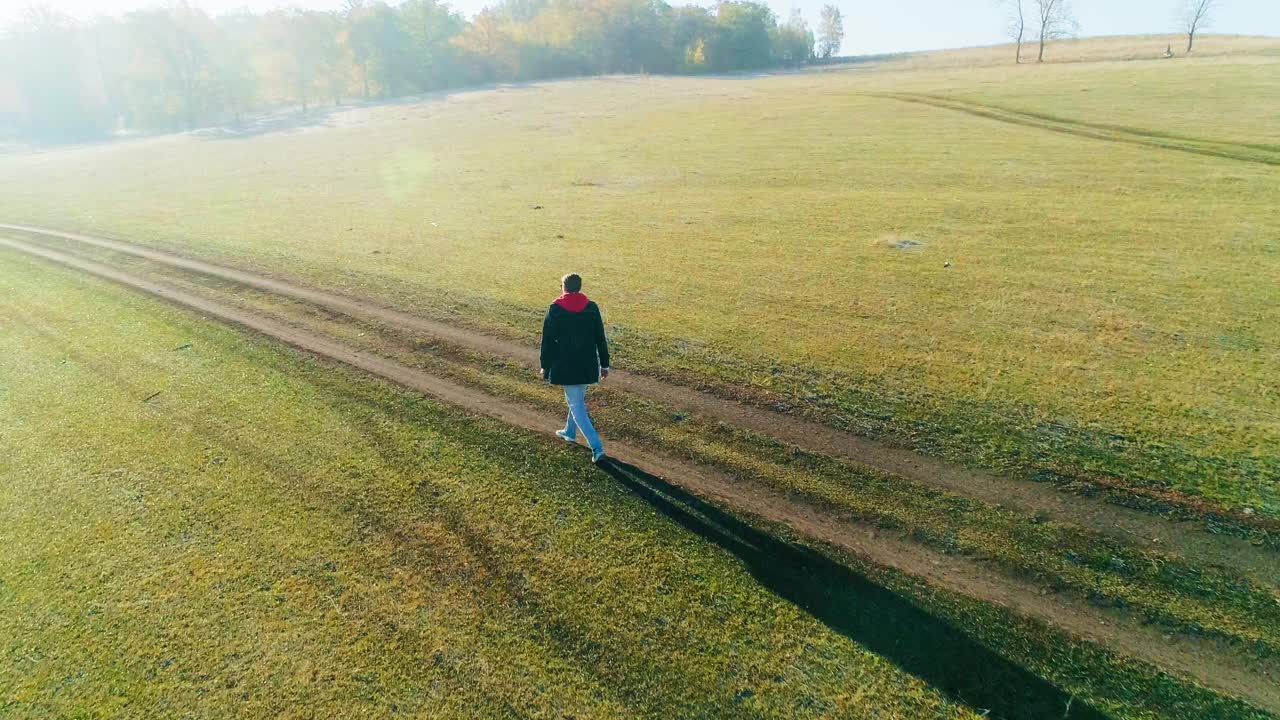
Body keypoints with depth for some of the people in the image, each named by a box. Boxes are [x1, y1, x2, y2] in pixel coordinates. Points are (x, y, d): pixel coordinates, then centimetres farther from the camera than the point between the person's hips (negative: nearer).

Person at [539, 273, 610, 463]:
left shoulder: (555, 310, -9)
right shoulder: (592, 308, -1)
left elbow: (547, 341, -6)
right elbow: (600, 338, 3)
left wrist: (545, 367, 5)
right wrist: (604, 364, 11)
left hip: (565, 367, -4)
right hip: (588, 366, 4)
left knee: (577, 406, 0)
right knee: (577, 400, 25)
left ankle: (597, 448, -8)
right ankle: (570, 433, 44)